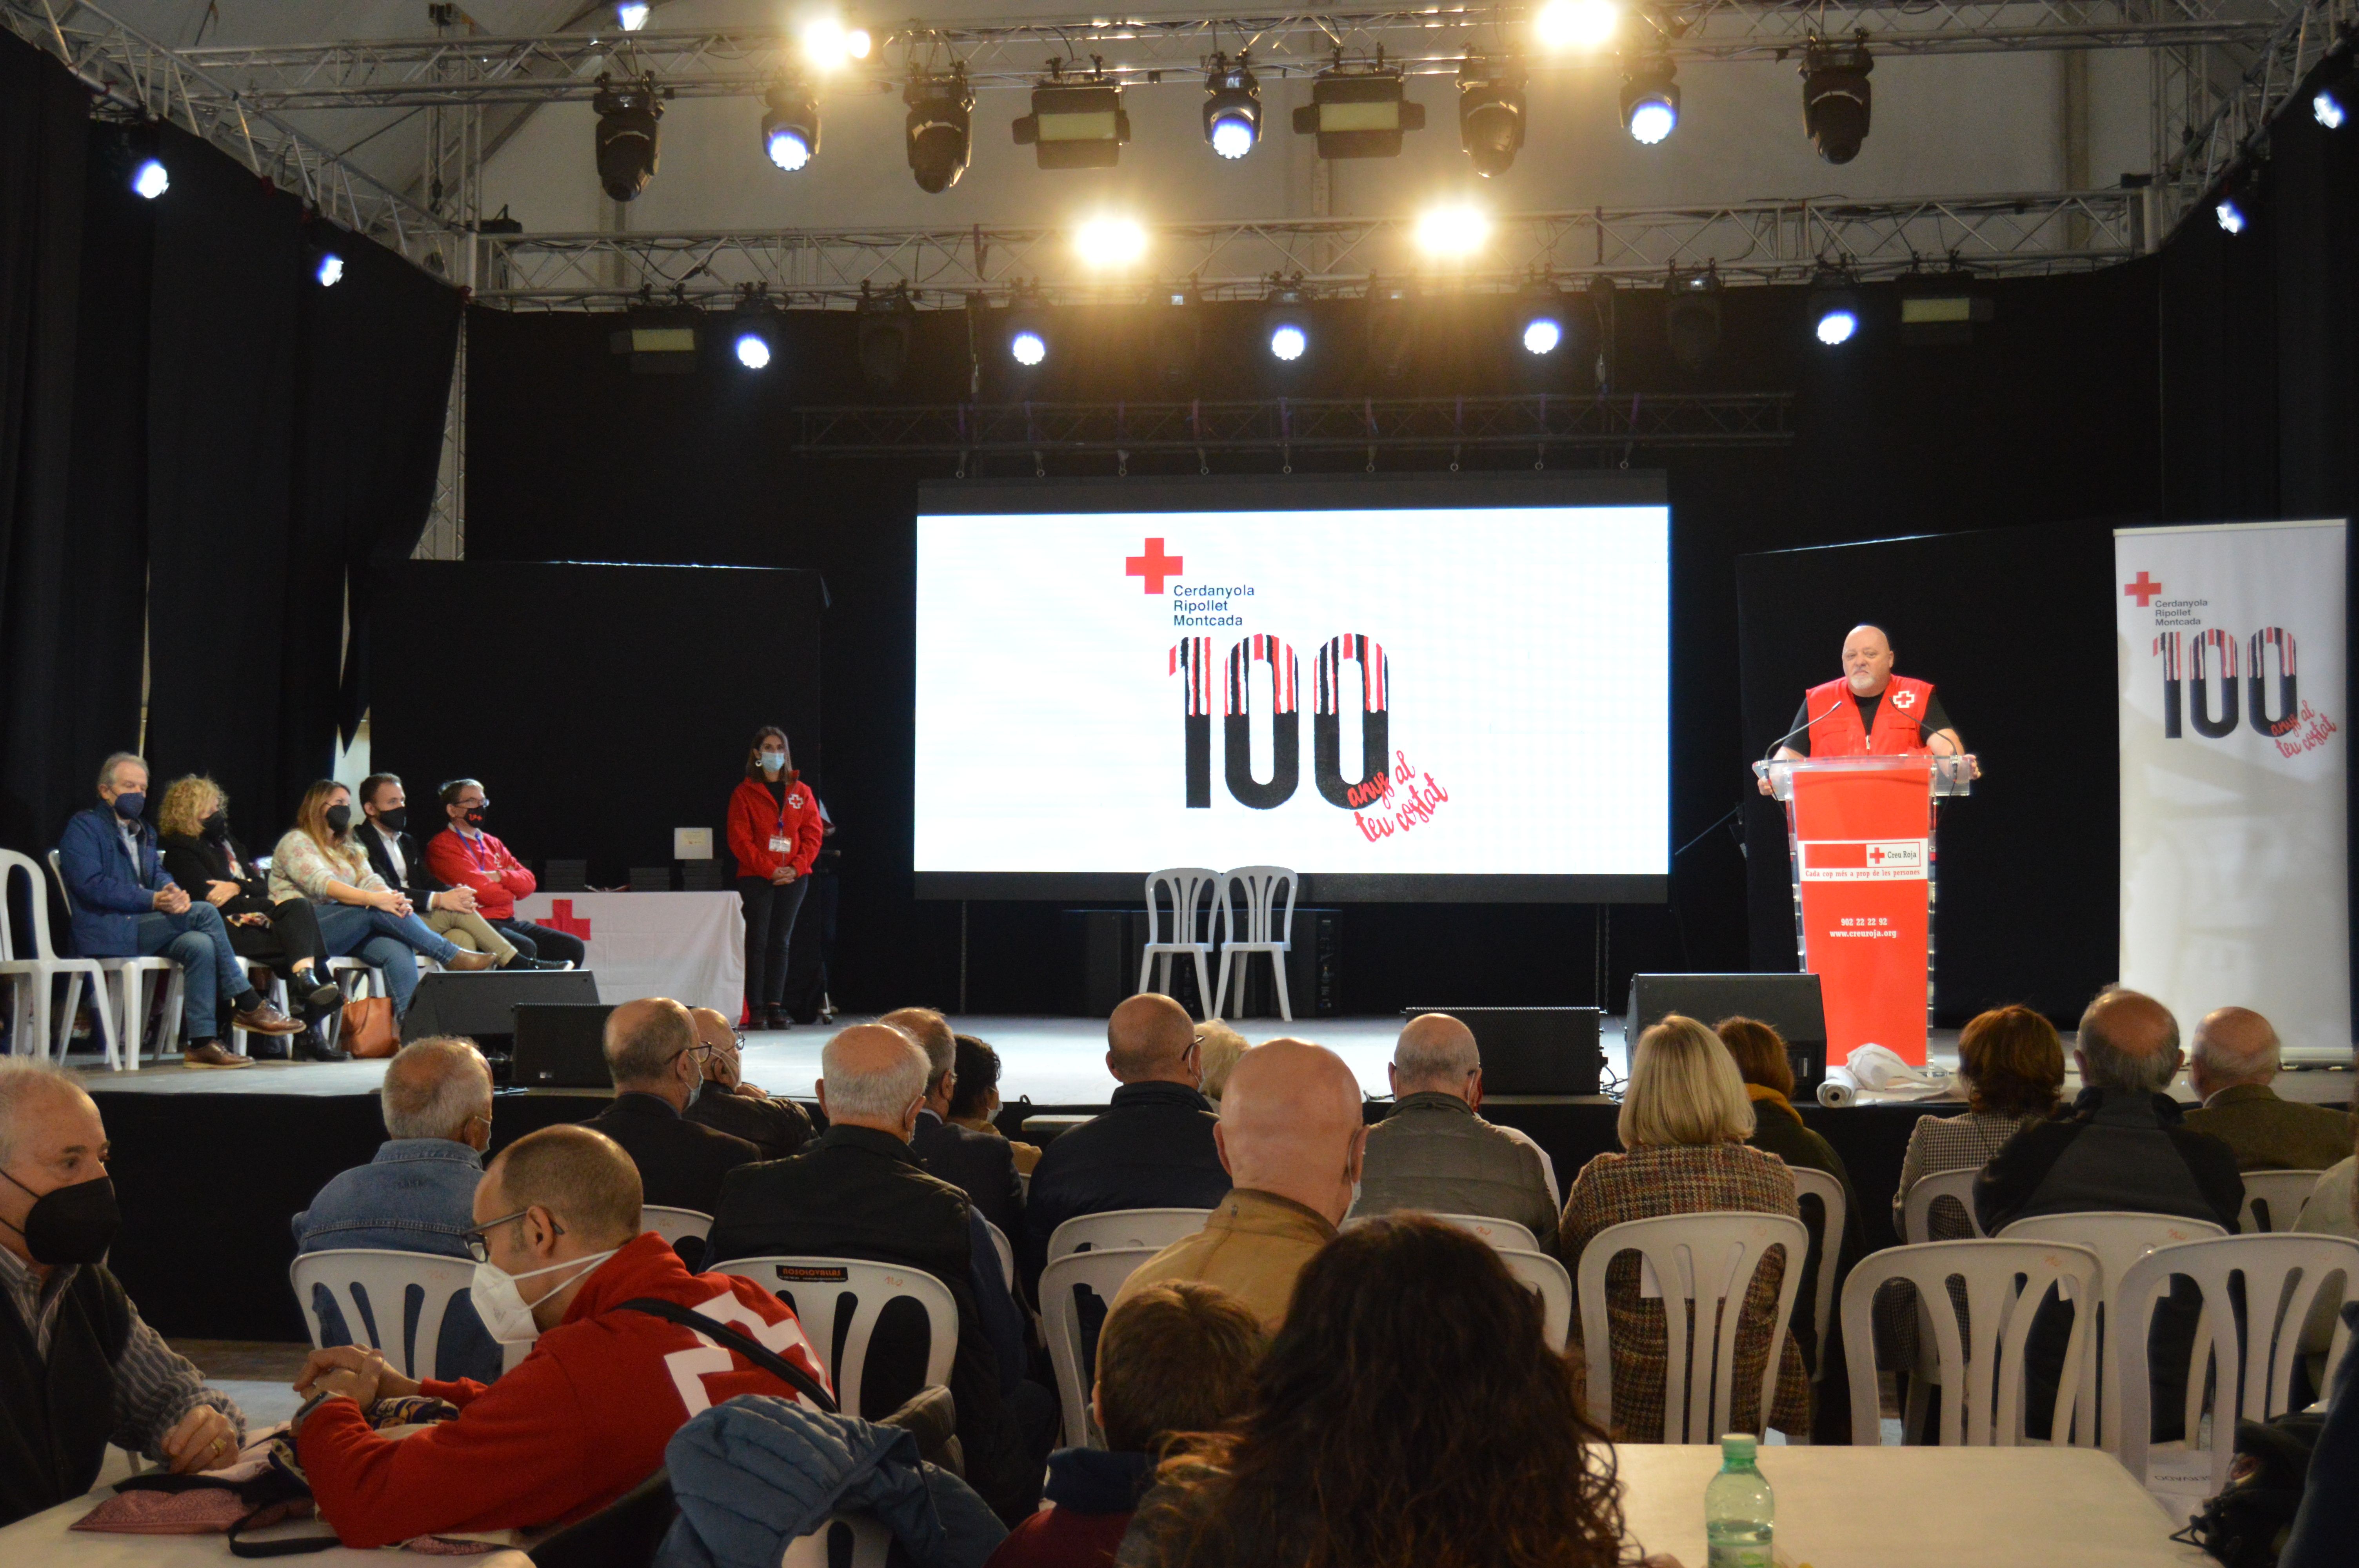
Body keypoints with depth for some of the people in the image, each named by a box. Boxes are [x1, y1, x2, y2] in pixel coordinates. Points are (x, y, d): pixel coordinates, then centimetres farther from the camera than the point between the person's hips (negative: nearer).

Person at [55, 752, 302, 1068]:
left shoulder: (144, 833, 27)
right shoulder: (84, 826, 1)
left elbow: (159, 875, 16)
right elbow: (91, 885, -13)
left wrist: (175, 893, -11)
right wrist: (153, 900, -22)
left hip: (137, 926, 7)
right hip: (105, 932, -7)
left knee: (200, 945, -24)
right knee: (204, 912, -24)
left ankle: (201, 1042, -27)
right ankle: (248, 1005, -22)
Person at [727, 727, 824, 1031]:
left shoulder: (801, 792, 11)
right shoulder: (745, 793, 3)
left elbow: (813, 834, 7)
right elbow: (740, 839, -4)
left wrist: (796, 868, -8)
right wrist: (769, 869, -13)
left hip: (794, 878, 3)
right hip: (756, 878, -3)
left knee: (781, 942, 5)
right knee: (757, 942, -5)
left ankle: (775, 1006, 8)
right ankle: (755, 1009, -4)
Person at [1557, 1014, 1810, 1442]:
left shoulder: (1601, 1181, -11)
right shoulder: (1774, 1176, -2)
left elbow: (1567, 1284, 7)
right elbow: (1792, 1302, 13)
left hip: (1633, 1409, -3)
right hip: (1747, 1406, 3)